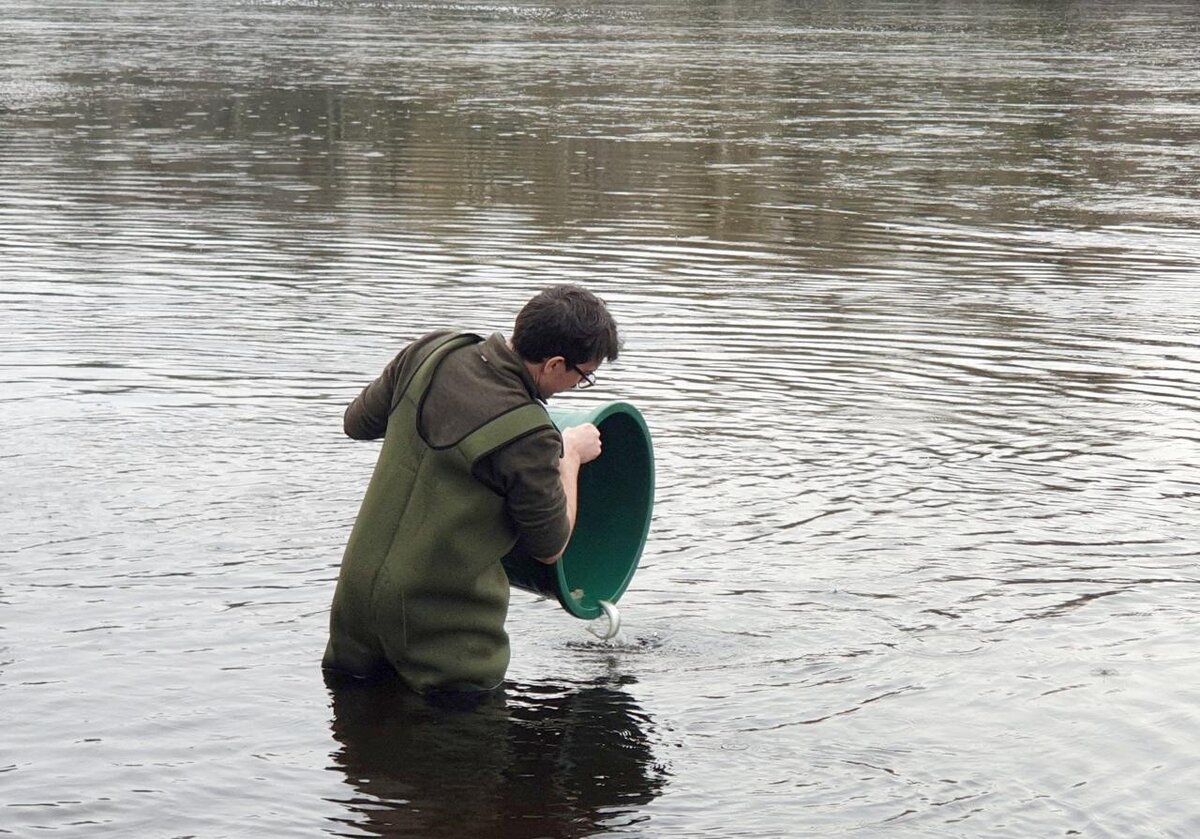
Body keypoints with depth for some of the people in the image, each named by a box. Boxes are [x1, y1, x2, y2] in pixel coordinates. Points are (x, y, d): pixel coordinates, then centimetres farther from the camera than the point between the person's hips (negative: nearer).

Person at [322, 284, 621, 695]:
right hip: (443, 617, -6)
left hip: (358, 587, 7)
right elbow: (549, 547, -6)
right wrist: (569, 456, 6)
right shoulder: (528, 438, -23)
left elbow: (357, 422, 11)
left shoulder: (431, 353, -6)